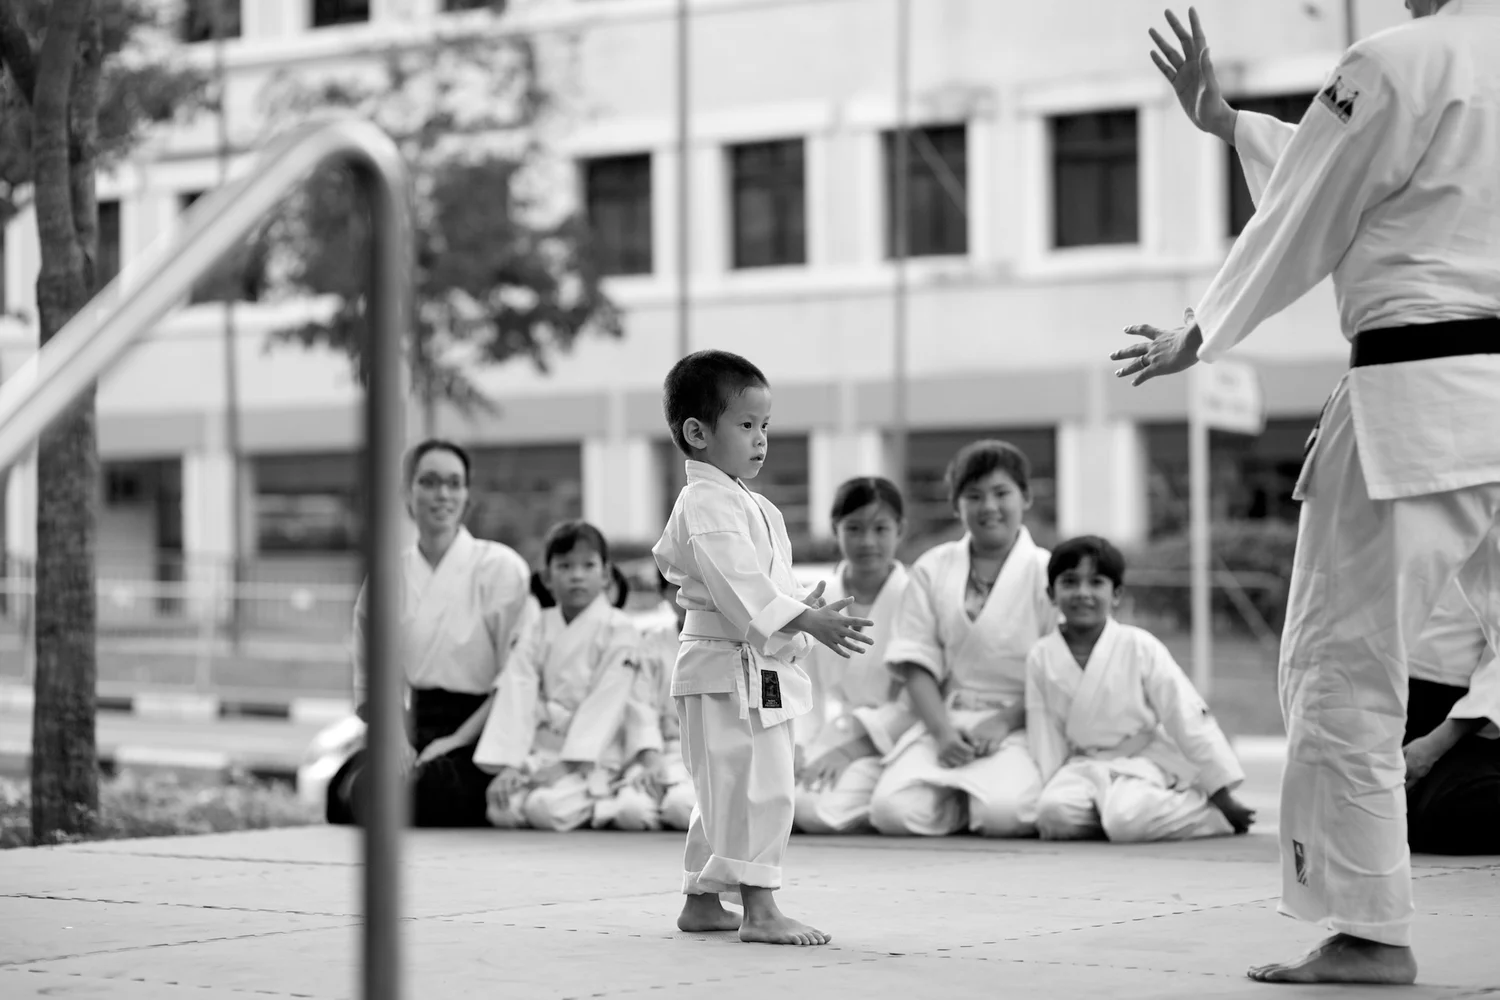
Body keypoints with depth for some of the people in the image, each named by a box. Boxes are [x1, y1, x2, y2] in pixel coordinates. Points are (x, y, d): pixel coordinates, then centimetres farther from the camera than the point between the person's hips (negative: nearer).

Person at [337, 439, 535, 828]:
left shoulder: (502, 567, 0)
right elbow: (368, 686, 16)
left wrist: (458, 739, -11)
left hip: (475, 740, -3)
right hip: (412, 729, 4)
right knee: (357, 786, -29)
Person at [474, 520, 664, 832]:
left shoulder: (619, 631, -6)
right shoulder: (539, 632, 8)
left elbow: (605, 703, -12)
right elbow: (516, 696, -1)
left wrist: (569, 764, -19)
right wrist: (508, 763, -13)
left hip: (594, 759, -4)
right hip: (539, 753, 4)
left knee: (546, 807, -30)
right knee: (502, 810, -20)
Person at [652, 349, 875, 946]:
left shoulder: (745, 505, 18)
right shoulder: (708, 504, -17)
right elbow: (742, 583, -27)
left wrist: (801, 610, 21)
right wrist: (806, 620, -33)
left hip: (763, 670, 11)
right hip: (730, 671, -11)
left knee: (732, 791, 17)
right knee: (756, 786, -13)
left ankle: (703, 901, 26)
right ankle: (759, 909, -13)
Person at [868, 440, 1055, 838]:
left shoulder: (1046, 572, 1)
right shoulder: (932, 569, 10)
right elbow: (918, 661, 5)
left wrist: (1005, 722, -14)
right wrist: (942, 730, -10)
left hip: (1018, 726, -3)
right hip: (946, 721, 3)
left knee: (1003, 813, -32)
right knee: (892, 810, -22)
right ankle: (959, 800, 7)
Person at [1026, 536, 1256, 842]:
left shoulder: (1140, 647, -10)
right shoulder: (1041, 657, -2)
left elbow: (1189, 721, -8)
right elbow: (1045, 733, 3)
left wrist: (1224, 798, -7)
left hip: (1144, 763, -2)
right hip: (1084, 766, 2)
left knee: (1127, 821, -34)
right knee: (1055, 812, -30)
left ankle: (1206, 811, -7)